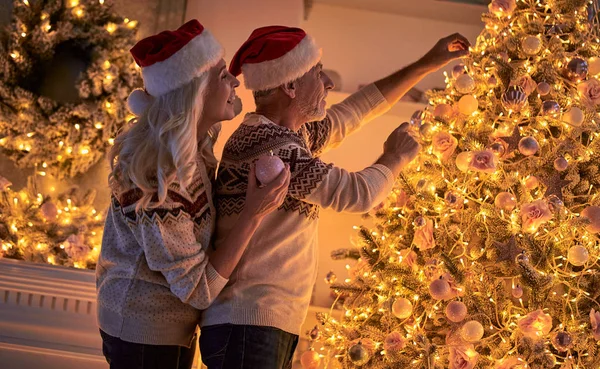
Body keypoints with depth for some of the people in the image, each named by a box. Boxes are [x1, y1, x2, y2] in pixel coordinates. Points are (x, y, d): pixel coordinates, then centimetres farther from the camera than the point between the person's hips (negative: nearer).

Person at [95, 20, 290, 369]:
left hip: (175, 327, 9)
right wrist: (253, 215, -28)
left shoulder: (197, 146, -4)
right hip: (146, 334, -9)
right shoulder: (157, 176, -29)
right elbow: (199, 290, -24)